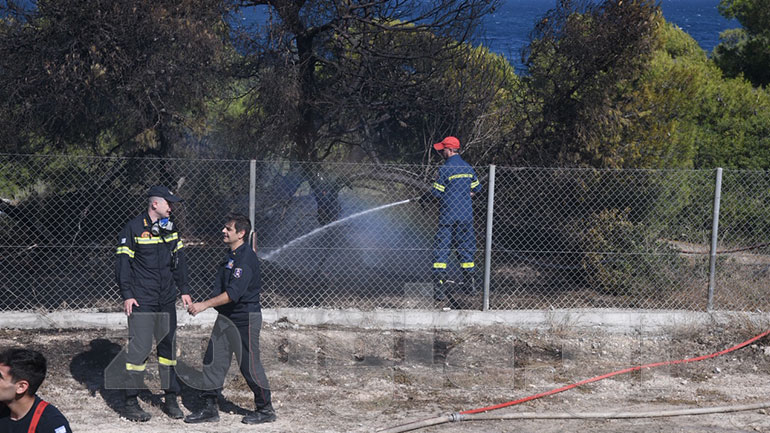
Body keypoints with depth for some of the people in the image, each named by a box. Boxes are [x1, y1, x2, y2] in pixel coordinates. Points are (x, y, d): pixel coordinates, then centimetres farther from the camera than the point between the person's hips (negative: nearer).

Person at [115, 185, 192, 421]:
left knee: (169, 346, 9)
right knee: (139, 348, -9)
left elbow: (179, 261, 18)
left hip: (166, 300, 6)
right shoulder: (133, 228, -7)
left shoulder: (170, 228, 11)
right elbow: (123, 263, -8)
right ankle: (130, 403, 0)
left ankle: (171, 399, 18)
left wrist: (184, 290, 14)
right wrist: (126, 295, -13)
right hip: (141, 301, -6)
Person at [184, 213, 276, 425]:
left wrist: (205, 304, -26)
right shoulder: (230, 255, 11)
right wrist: (203, 305, 13)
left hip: (245, 318, -9)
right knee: (213, 360, 7)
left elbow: (233, 293, -26)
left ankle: (266, 409, 14)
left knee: (249, 364, -1)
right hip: (226, 317, 9)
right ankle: (210, 409, 15)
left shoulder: (246, 258, -19)